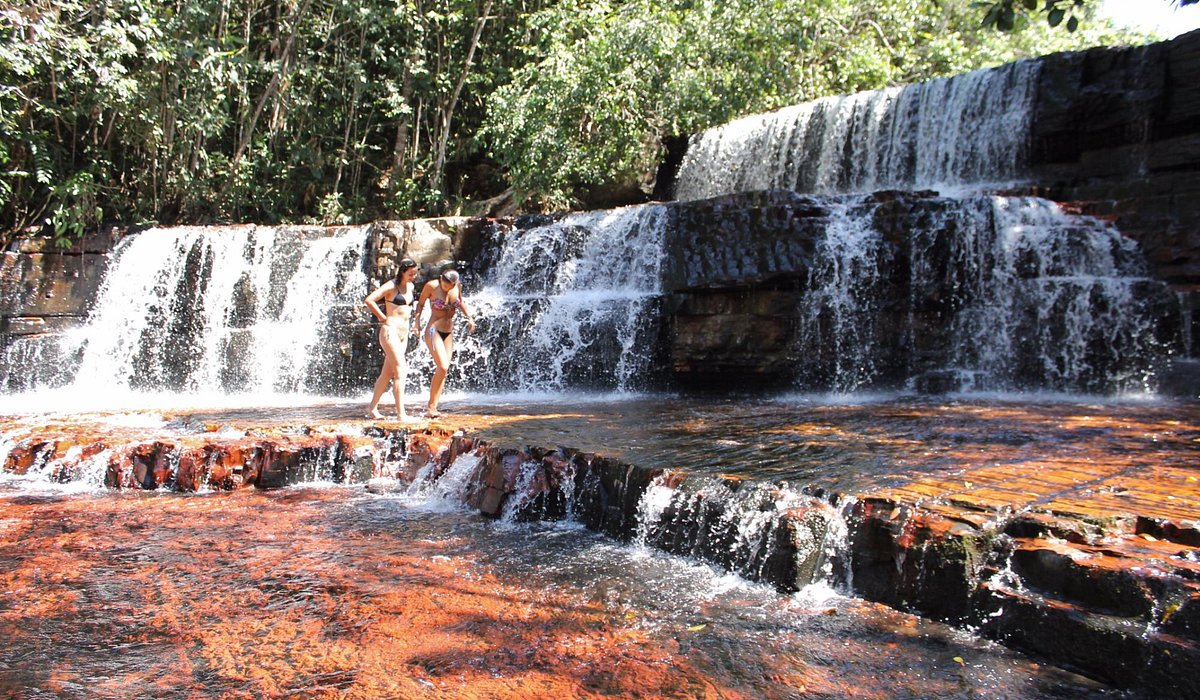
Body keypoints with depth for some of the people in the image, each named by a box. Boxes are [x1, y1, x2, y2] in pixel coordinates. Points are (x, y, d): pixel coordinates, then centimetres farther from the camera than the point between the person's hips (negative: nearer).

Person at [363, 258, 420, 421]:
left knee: (387, 373, 11)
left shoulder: (410, 287, 14)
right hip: (390, 331, -8)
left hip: (404, 334, 8)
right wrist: (382, 317, -12)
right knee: (400, 371, -14)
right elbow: (369, 300, -19)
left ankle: (372, 408, 21)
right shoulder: (391, 286, -9)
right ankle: (401, 413, -15)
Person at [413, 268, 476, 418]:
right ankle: (431, 408, -11)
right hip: (433, 331, -6)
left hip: (449, 333, 6)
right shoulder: (431, 286, -11)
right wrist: (417, 321, -12)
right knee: (443, 367, -18)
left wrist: (469, 317, 6)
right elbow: (420, 303, 0)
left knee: (443, 370, 1)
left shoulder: (458, 286, 1)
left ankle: (433, 408, 4)